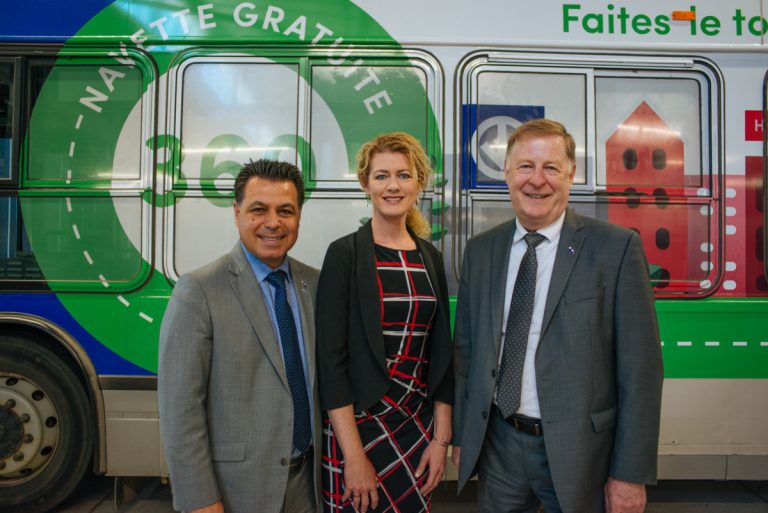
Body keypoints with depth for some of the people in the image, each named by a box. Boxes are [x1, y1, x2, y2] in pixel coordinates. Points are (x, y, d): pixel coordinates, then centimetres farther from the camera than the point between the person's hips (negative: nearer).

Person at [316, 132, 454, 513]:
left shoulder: (430, 257, 5)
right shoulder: (345, 253, -9)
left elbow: (440, 352, 7)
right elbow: (330, 357, -12)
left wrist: (441, 438, 4)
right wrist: (354, 455, -15)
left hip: (417, 425, 5)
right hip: (357, 423, -4)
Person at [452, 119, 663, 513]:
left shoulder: (617, 247, -10)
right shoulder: (480, 250, 1)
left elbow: (640, 367, -9)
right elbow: (465, 348, 6)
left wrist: (631, 473, -9)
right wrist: (461, 435, 8)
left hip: (578, 450, -3)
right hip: (497, 445, 3)